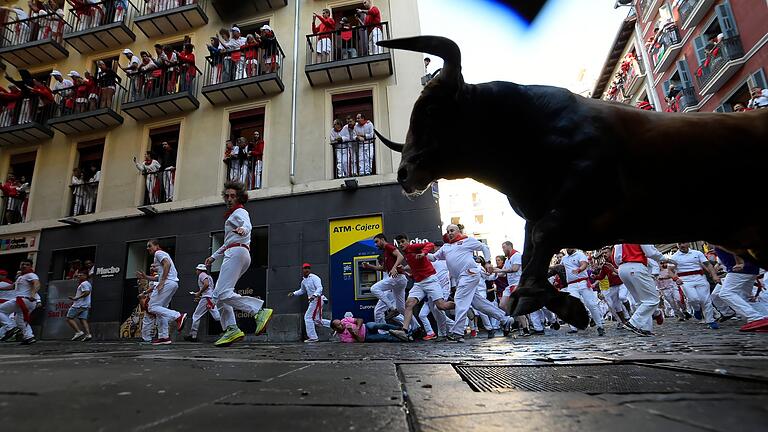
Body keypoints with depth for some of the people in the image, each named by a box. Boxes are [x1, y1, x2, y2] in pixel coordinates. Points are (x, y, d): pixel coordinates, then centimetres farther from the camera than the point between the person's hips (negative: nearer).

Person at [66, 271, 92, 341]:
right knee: (83, 319, 2)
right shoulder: (88, 284, 21)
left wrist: (76, 298, -25)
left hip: (79, 304, -9)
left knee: (69, 318, 0)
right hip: (86, 305, 9)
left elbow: (87, 292, -24)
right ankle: (88, 334, -11)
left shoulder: (84, 284, -10)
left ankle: (79, 332, -10)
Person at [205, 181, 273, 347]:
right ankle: (231, 329, -1)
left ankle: (260, 312, -33)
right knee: (217, 295, 6)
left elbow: (247, 224, -24)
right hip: (232, 253, 10)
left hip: (237, 252, -10)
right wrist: (214, 256, 41)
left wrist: (243, 229, -48)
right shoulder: (232, 215, 31)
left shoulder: (239, 212, 1)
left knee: (224, 293, -23)